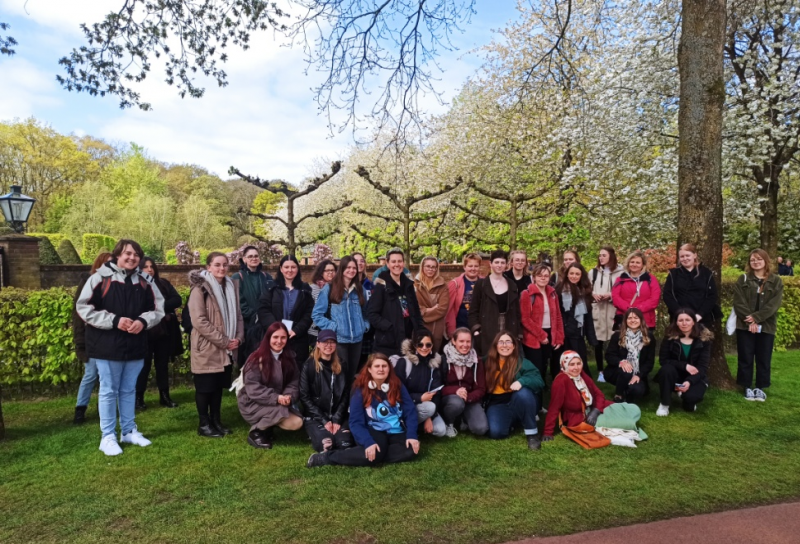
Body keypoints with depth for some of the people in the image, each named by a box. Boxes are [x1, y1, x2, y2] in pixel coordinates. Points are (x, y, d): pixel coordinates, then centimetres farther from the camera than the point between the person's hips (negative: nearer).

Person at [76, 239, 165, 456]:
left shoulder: (145, 282, 5)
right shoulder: (99, 278, -7)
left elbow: (157, 309, 9)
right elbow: (84, 308, -11)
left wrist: (143, 321, -11)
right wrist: (114, 320, -19)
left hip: (135, 345, 4)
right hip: (107, 345, -4)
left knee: (129, 390, 16)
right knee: (108, 391, 6)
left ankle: (129, 431, 28)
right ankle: (108, 436, 17)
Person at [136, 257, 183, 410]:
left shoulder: (163, 283, 8)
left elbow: (177, 300, -2)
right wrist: (164, 309, -16)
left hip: (164, 331, 4)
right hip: (145, 332, -4)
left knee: (162, 364, 12)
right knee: (144, 365, 3)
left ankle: (165, 396, 20)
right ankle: (139, 398, 14)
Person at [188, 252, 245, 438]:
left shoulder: (231, 287, 9)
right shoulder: (200, 288, -12)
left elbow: (238, 315, 13)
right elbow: (199, 321, -19)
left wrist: (238, 338, -3)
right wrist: (223, 341, -18)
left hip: (227, 350, 6)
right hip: (207, 348, -6)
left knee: (219, 385, 15)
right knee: (205, 387, 5)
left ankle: (216, 420, 26)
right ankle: (204, 424, 16)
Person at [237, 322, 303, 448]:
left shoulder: (289, 358, 3)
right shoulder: (257, 359, -14)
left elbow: (294, 383, -2)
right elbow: (252, 388, -21)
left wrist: (288, 397, -24)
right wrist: (275, 398, -31)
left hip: (279, 403, 6)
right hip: (253, 403, -6)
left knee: (297, 423, -14)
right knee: (283, 411, -30)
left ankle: (267, 427, 11)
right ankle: (255, 432, -6)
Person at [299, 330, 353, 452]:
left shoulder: (340, 366, 9)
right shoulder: (309, 366, -3)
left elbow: (345, 396, 7)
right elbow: (305, 397, -6)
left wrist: (337, 420, -7)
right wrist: (323, 420, -11)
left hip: (337, 415, 3)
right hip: (314, 416, -3)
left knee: (345, 443, -23)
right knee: (326, 445, -29)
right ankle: (315, 434, 5)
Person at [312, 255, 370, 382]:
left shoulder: (360, 289, 11)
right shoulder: (329, 288, -4)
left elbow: (365, 312, 22)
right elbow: (316, 314, -4)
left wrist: (365, 325, 4)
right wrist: (332, 326, -12)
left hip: (357, 339, 4)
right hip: (338, 339, -4)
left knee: (352, 375, 15)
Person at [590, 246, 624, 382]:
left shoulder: (620, 272, -1)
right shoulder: (593, 272, 13)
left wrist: (611, 295, -14)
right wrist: (593, 294, -3)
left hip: (613, 311, -3)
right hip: (597, 311, 3)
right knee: (598, 342, 5)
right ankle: (600, 371, 15)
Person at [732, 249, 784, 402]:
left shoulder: (776, 281, 5)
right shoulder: (743, 280, 5)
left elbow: (774, 304, -6)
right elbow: (738, 302, -4)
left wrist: (756, 317, -16)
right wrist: (749, 320, -16)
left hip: (766, 326, 1)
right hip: (745, 325, 0)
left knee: (763, 359, 7)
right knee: (746, 358, 4)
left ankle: (760, 387, 18)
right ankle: (747, 387, 14)